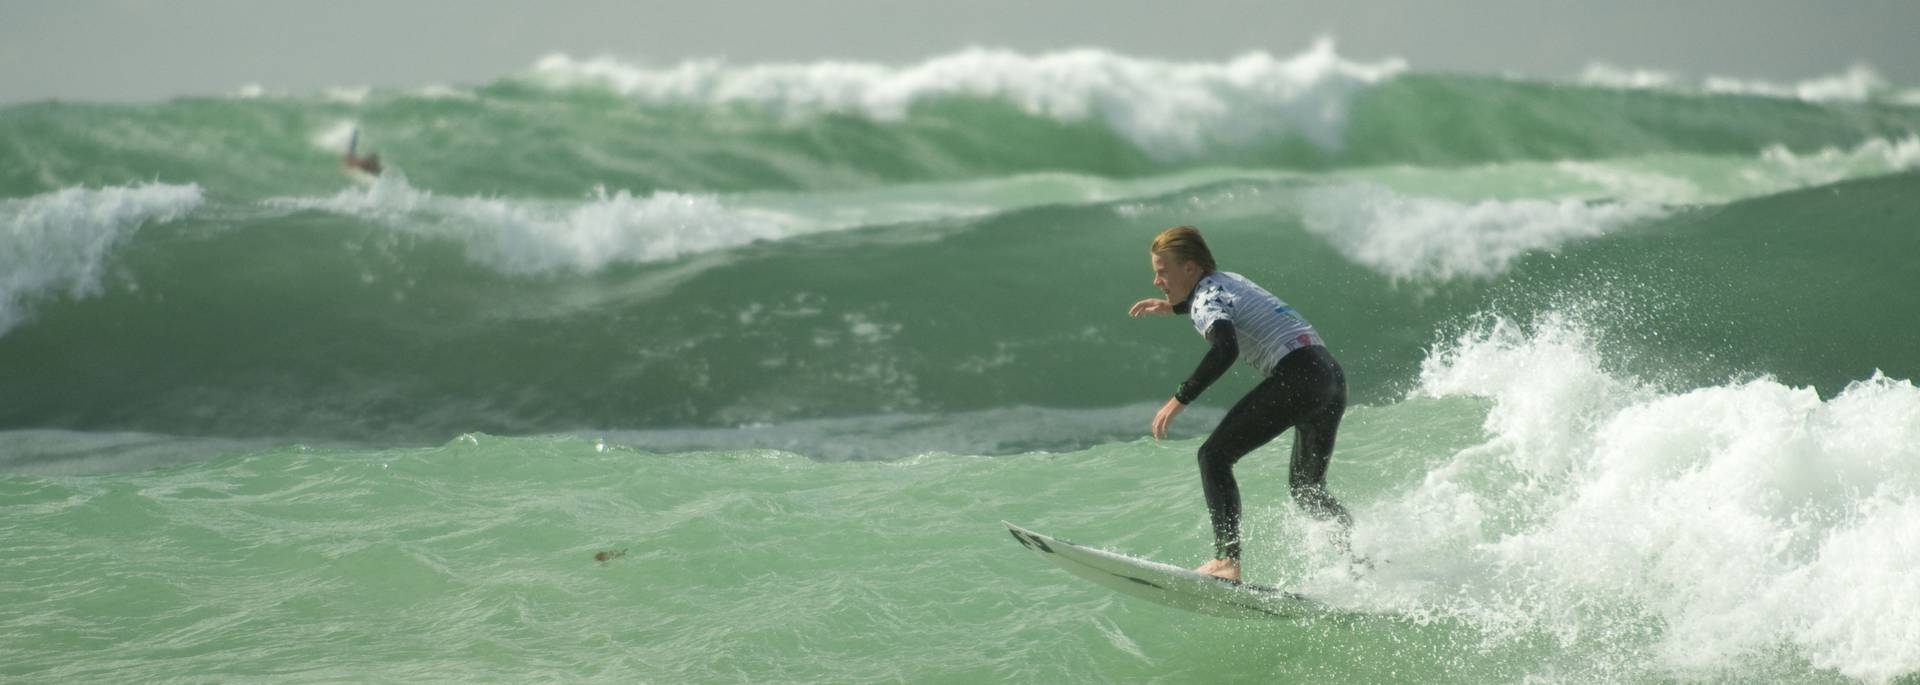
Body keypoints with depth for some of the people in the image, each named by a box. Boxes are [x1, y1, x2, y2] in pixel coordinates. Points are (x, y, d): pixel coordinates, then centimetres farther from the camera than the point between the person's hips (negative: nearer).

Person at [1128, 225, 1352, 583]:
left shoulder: (1206, 298, -5)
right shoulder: (1227, 280, 22)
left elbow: (1225, 348, -25)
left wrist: (1179, 400, -24)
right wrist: (1171, 307, 43)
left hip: (1296, 375, -10)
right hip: (1332, 375, 10)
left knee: (1215, 455, -8)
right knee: (1308, 487, 24)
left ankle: (1227, 562, -20)